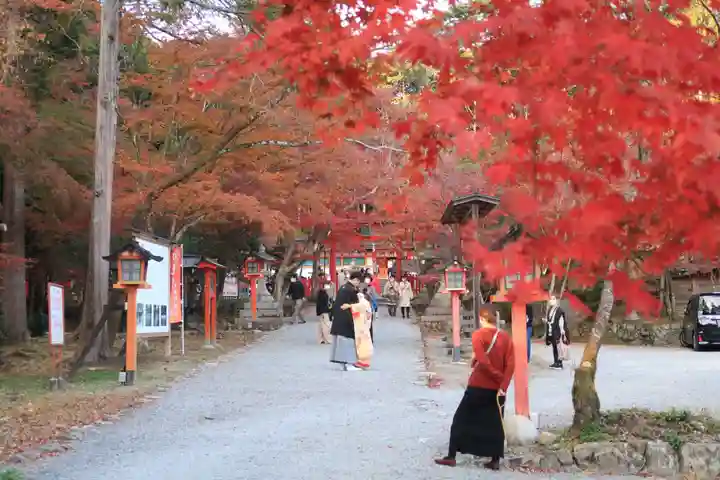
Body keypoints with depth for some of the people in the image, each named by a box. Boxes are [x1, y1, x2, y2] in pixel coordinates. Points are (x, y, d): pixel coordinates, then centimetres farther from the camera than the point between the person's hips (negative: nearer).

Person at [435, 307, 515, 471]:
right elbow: (510, 365, -5)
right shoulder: (506, 337, 3)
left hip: (478, 385, -4)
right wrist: (503, 386, -8)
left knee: (461, 419, 6)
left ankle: (451, 456, 7)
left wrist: (497, 376, -7)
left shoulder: (479, 334, -10)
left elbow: (482, 361, -19)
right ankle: (495, 461, 12)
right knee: (495, 423, 12)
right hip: (497, 388, 4)